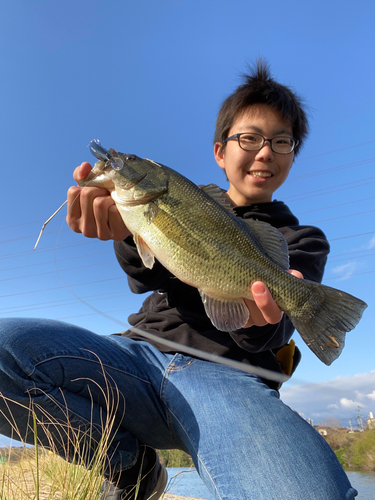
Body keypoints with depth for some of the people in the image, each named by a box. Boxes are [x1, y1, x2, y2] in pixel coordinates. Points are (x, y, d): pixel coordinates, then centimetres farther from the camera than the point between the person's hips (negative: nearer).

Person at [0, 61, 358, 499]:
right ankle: (130, 462, 0)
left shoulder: (302, 240, 15)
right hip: (142, 351, 3)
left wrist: (258, 318, -26)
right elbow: (146, 277, 0)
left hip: (227, 371, -2)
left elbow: (266, 338, 0)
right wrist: (127, 231, -23)